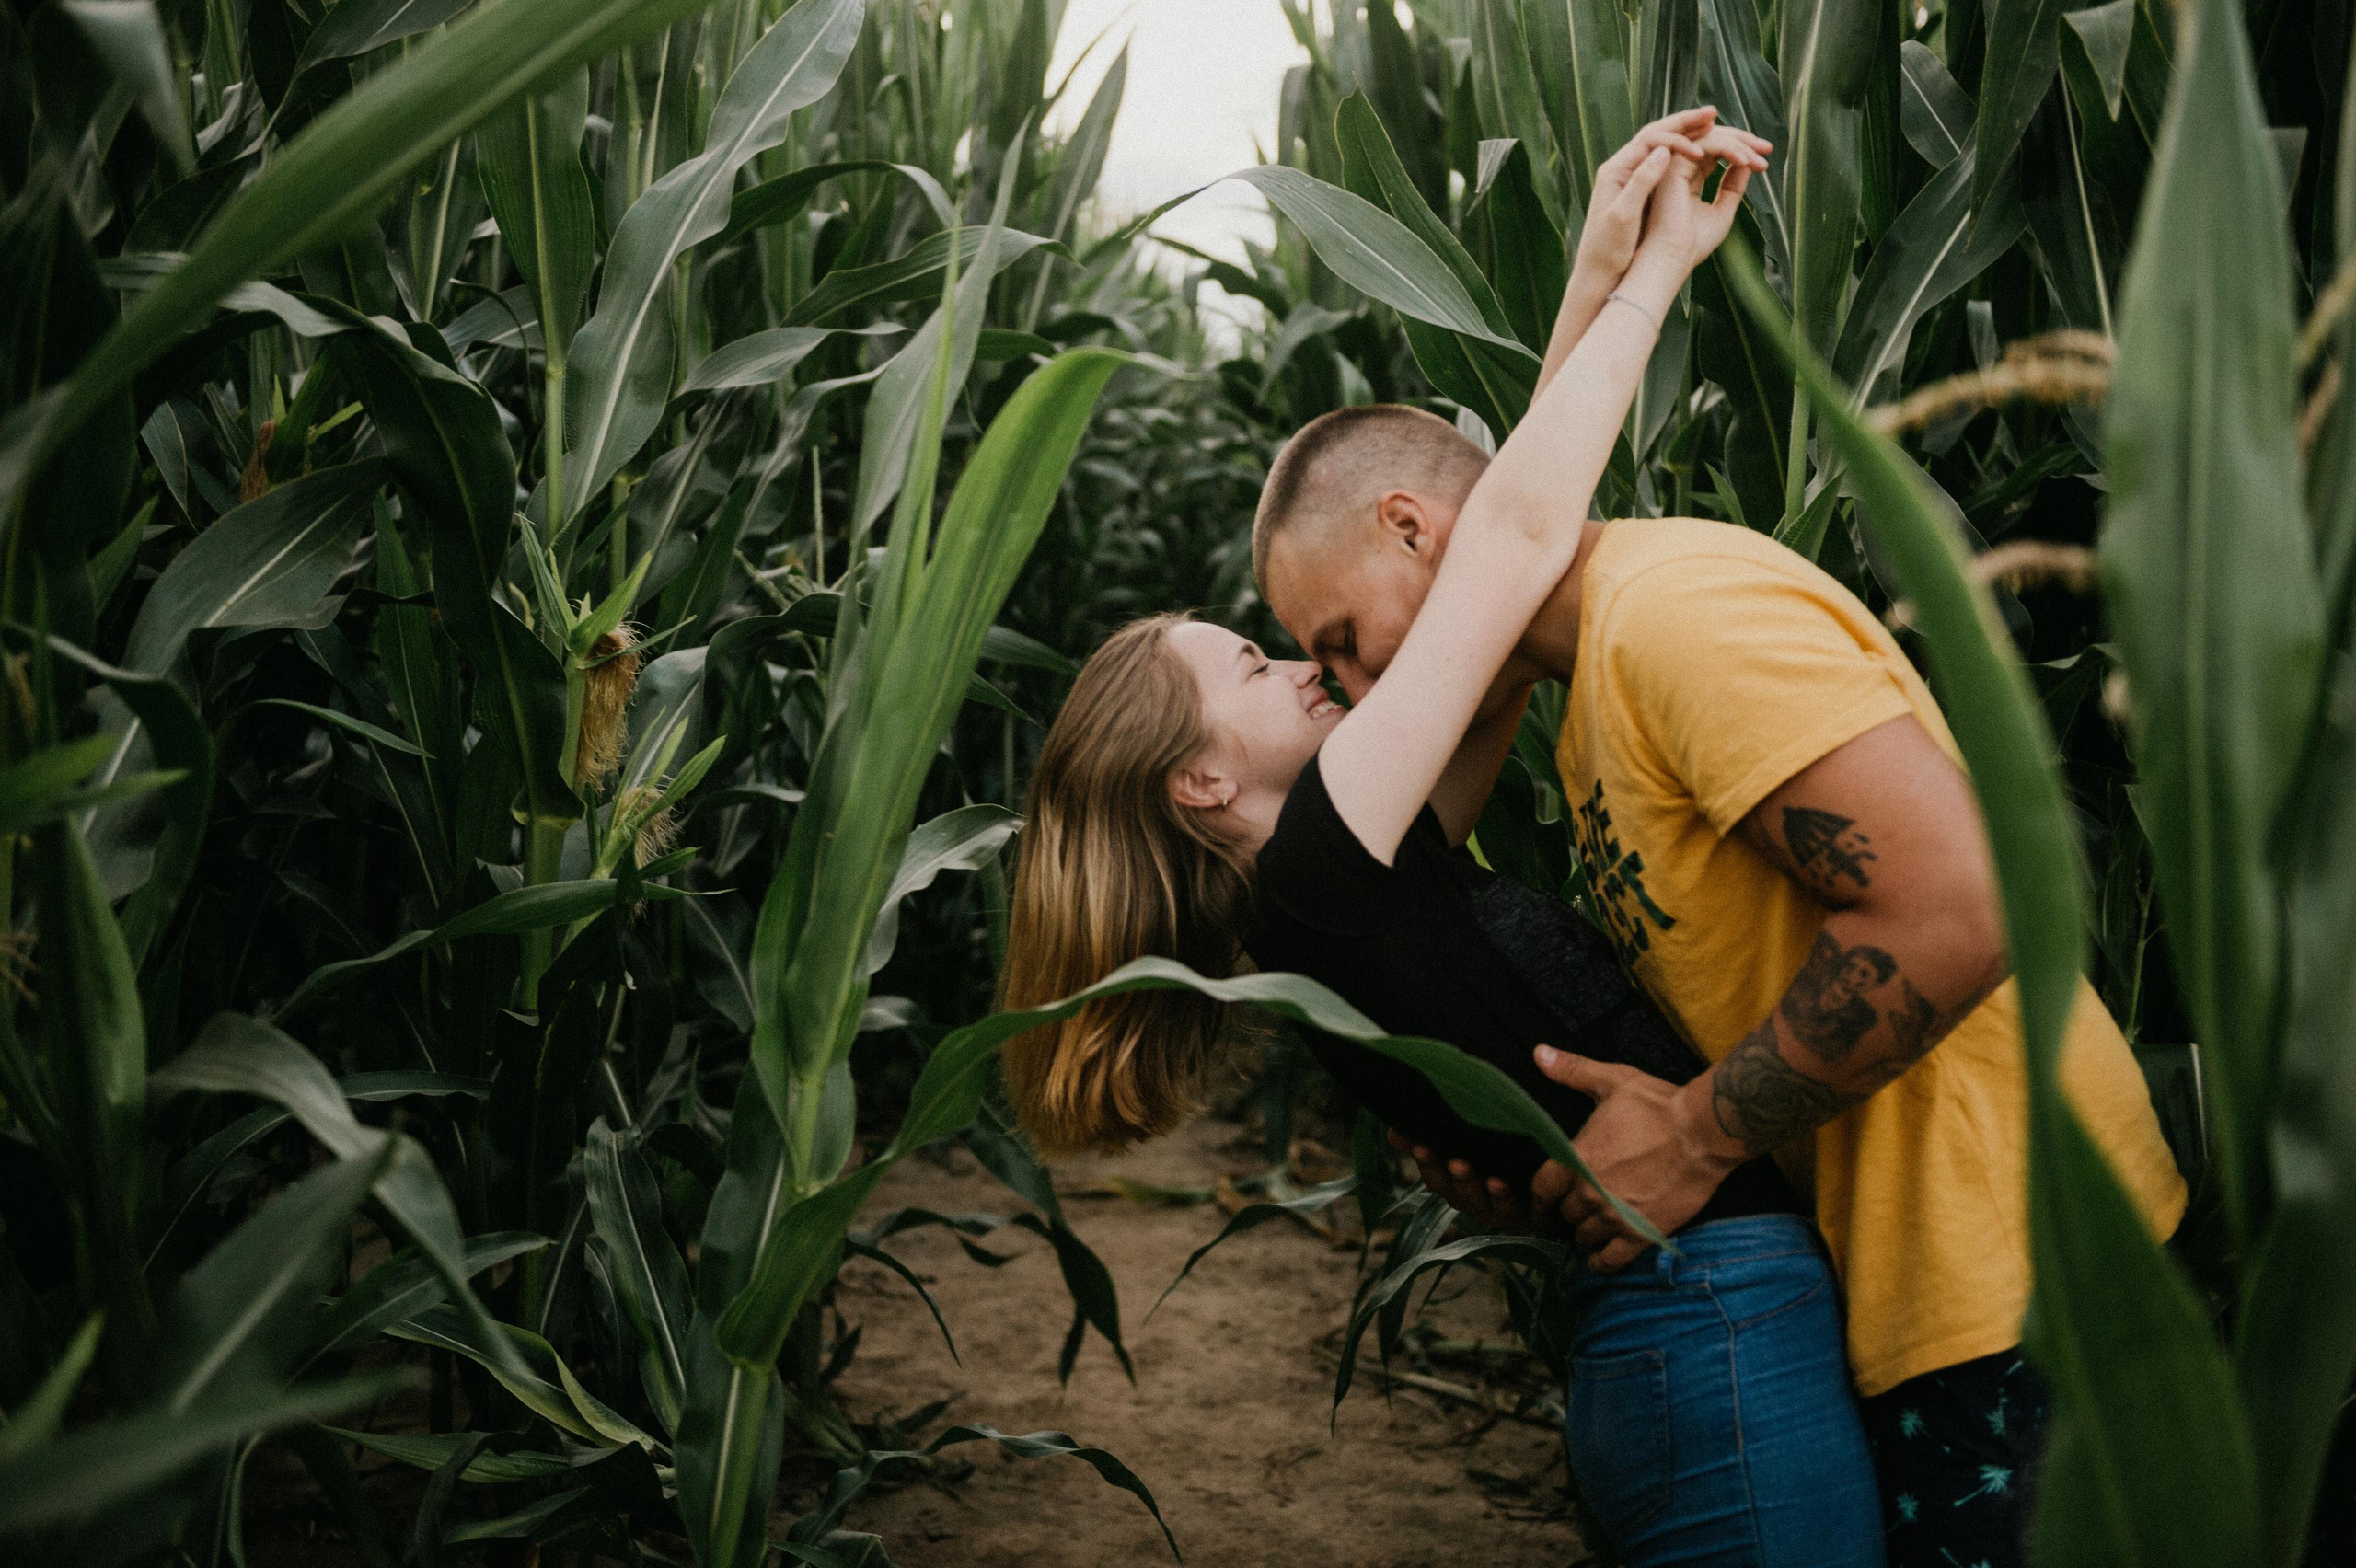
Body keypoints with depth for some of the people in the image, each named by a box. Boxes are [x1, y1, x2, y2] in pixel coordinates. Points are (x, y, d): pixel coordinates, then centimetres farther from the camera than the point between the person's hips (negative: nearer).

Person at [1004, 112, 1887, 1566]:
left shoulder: (1368, 871, 13)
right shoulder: (1311, 880, -13)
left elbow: (1514, 545, 13)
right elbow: (1516, 533, -12)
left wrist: (1599, 281, 10)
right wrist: (1658, 270, -1)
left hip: (1730, 1320, 9)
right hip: (1720, 1328, -9)